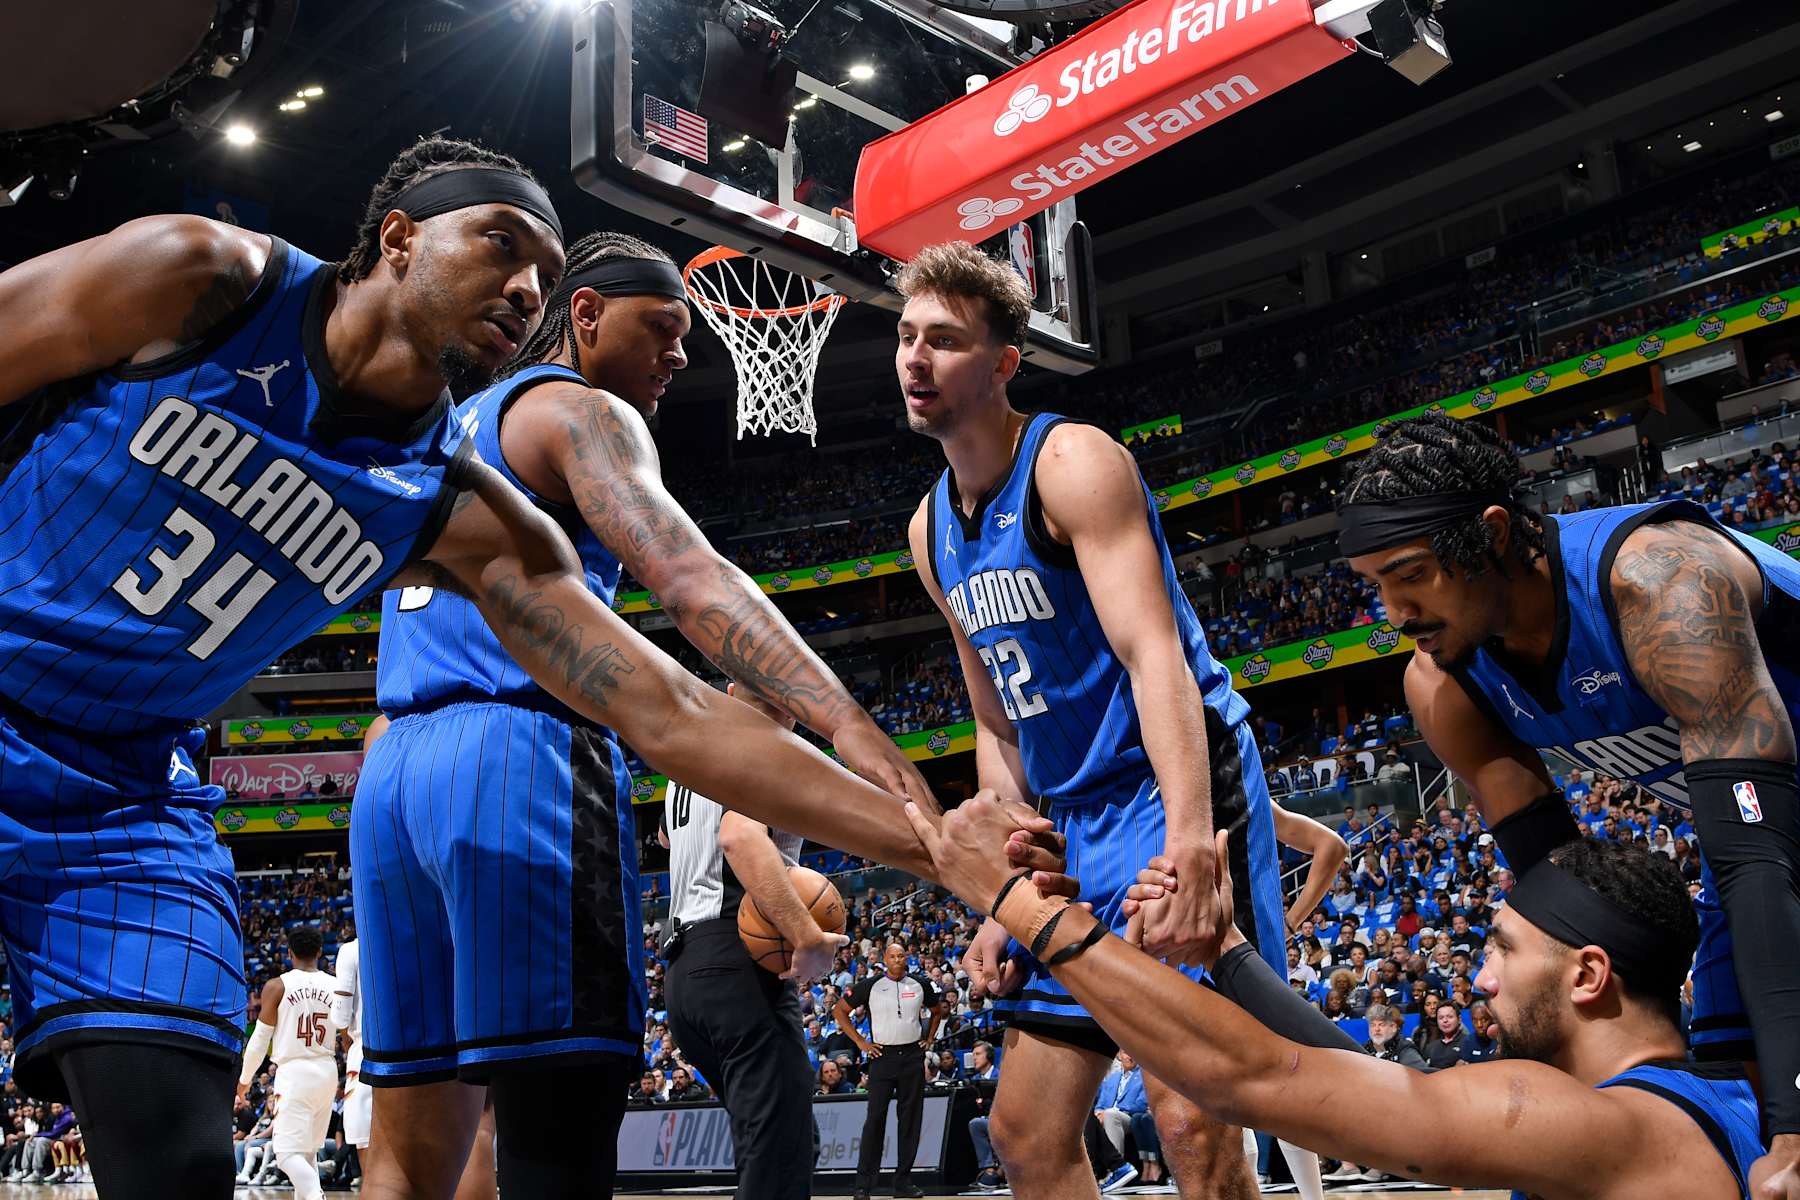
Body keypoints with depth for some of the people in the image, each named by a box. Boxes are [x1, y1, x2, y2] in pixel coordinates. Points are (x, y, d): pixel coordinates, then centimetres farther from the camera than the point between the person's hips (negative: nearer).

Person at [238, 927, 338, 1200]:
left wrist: (244, 1079, 12)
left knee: (288, 1153, -7)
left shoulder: (277, 986, -4)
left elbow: (260, 1040, -1)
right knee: (308, 1150, 18)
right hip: (327, 1073, 4)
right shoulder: (336, 987, 5)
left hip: (294, 1073, -4)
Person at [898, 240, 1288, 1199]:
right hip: (1075, 825, 8)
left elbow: (1155, 659, -24)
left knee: (1189, 1116, -16)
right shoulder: (931, 531, 12)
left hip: (1172, 789, -8)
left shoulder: (1072, 462, -11)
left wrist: (1188, 842, -37)